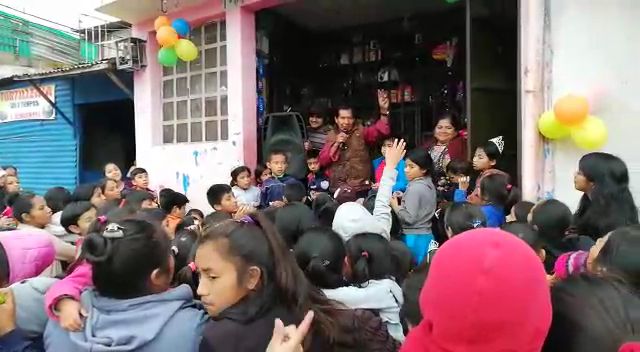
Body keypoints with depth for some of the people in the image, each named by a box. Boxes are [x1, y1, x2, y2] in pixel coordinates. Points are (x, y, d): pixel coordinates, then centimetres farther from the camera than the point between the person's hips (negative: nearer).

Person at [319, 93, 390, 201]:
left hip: (360, 188, -2)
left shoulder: (360, 131, 0)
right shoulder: (331, 135, 8)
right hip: (337, 189, 2)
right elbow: (322, 161, 3)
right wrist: (336, 144, -9)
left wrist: (384, 111, -32)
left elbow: (381, 130, -16)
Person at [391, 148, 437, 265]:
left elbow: (409, 217, -21)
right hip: (426, 235, 9)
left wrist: (395, 205, -8)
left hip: (414, 238, -9)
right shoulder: (428, 184, 9)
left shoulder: (415, 188, -17)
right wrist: (403, 199, 10)